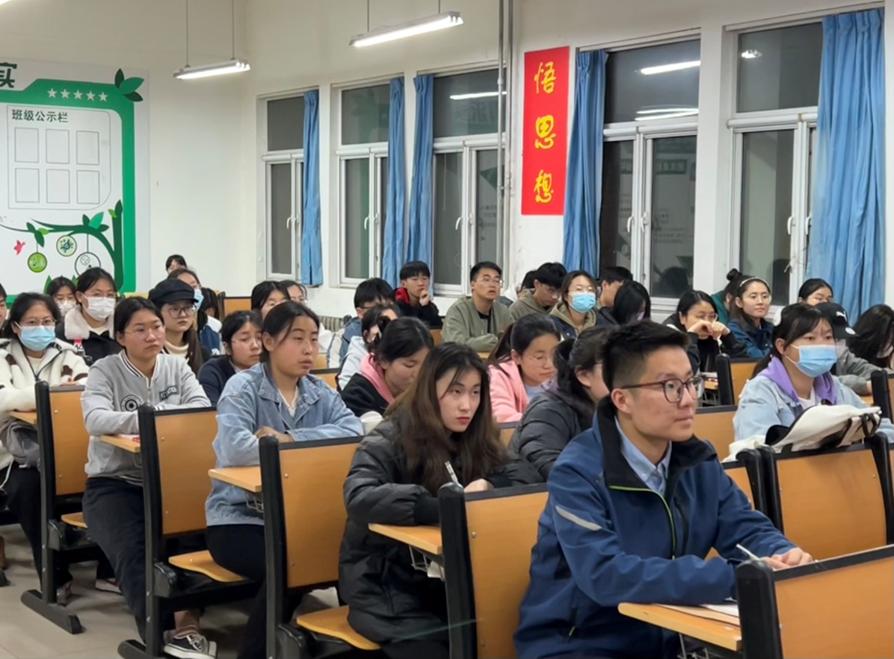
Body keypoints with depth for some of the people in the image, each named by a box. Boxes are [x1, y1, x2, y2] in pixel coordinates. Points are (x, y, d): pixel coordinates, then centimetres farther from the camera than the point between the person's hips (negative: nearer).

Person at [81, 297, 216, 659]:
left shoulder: (177, 367, 8)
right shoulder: (105, 371, -3)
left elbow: (203, 411, -6)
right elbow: (95, 419, -21)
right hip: (115, 482, -3)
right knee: (131, 548, -29)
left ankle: (184, 617, -24)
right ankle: (167, 628, -30)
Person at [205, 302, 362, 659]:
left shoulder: (320, 392, 9)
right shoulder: (243, 387, -7)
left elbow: (353, 429, -11)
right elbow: (236, 448, -26)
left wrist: (291, 439, -20)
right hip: (238, 518, -5)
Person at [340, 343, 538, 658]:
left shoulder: (475, 439, 7)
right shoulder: (388, 440, -12)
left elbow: (527, 474, 4)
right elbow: (359, 499, -29)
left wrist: (487, 485, -17)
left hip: (446, 581, 5)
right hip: (387, 586, -5)